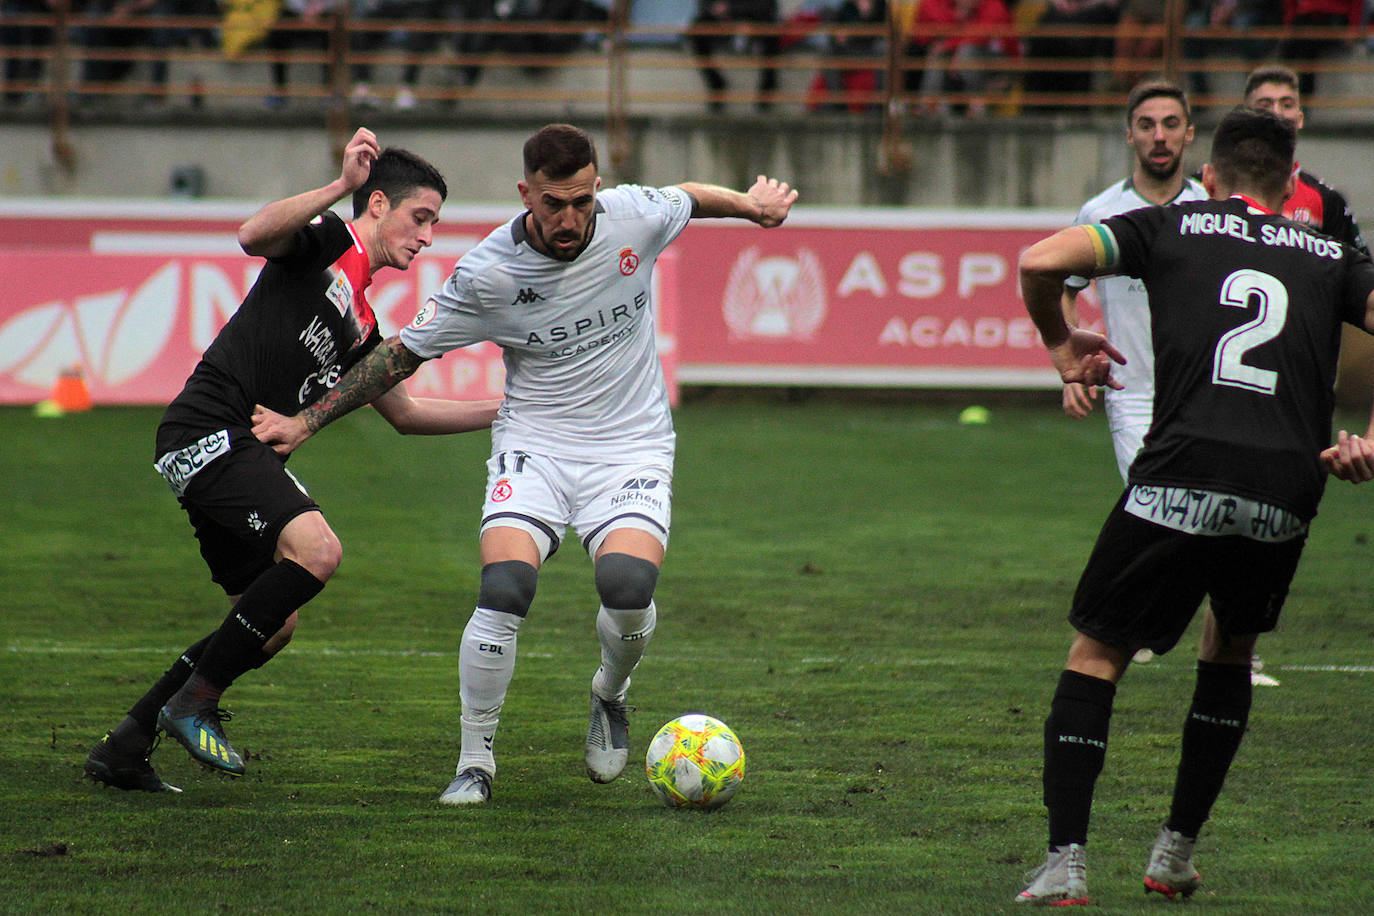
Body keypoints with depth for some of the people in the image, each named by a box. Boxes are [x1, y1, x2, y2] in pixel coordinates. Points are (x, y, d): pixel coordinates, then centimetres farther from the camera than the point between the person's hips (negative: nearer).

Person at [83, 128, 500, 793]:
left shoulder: (360, 323, 23)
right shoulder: (325, 242, -2)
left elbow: (404, 413, 32)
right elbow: (255, 235, -24)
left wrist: (504, 412, 26)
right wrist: (341, 186, -33)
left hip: (242, 453, 10)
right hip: (206, 432, -10)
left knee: (273, 625, 11)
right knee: (316, 549, -26)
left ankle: (123, 749, 17)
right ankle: (194, 701, -14)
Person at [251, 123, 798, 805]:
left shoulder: (635, 217, -11)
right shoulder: (487, 274, -14)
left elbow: (688, 196, 16)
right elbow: (402, 354, -3)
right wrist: (306, 421, -2)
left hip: (630, 448, 1)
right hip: (534, 442, -1)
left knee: (627, 585, -27)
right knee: (504, 589, -25)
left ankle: (609, 694, 9)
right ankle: (475, 761, -6)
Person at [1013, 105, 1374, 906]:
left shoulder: (1174, 226, 15)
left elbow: (1040, 260, 5)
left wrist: (1060, 341, 22)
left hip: (1184, 474, -2)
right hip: (1288, 493, 3)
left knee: (1096, 655, 9)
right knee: (1231, 651, 27)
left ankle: (1066, 862, -4)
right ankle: (1176, 855, 26)